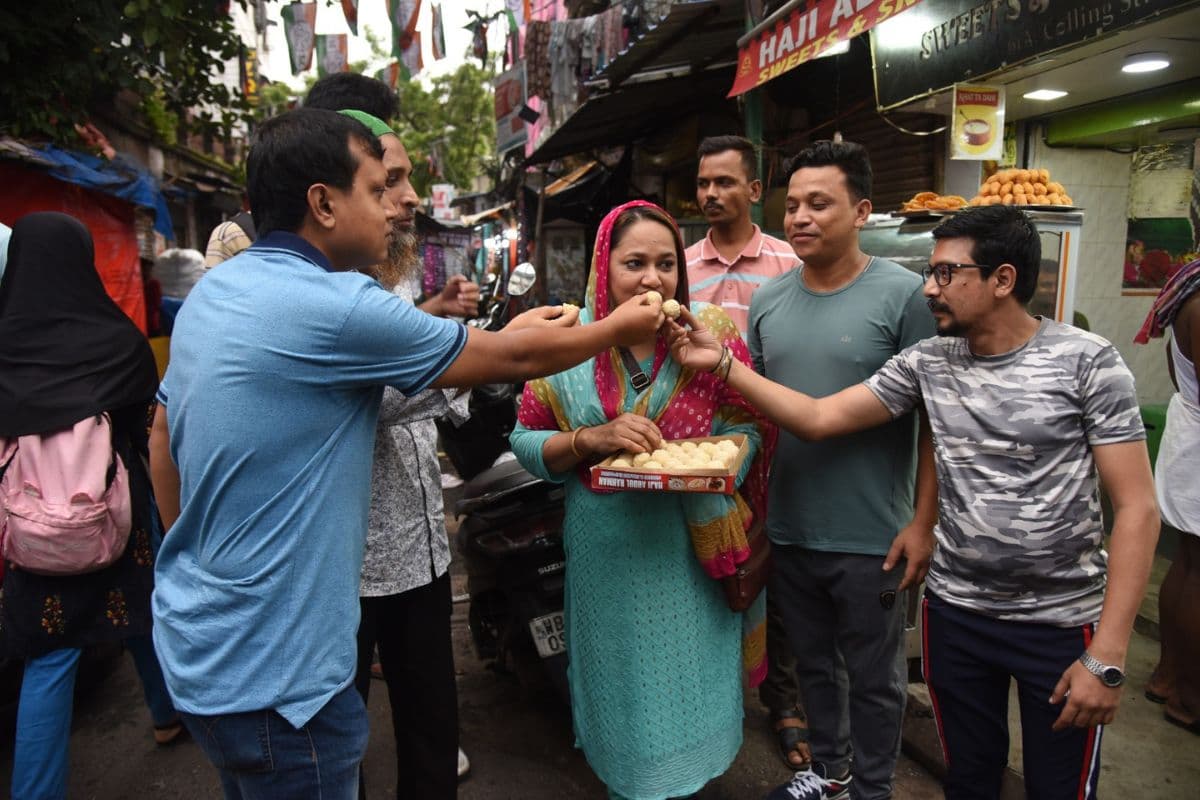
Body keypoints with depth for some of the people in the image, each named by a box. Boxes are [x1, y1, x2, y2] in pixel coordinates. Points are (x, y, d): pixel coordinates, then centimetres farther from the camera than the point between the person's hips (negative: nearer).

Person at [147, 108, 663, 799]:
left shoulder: (212, 292, 4)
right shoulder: (336, 306, -23)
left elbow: (163, 436, 14)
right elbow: (512, 358, -15)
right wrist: (618, 329, 1)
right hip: (268, 672, -9)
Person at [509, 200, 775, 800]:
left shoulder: (711, 330, -6)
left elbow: (748, 429, 0)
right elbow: (526, 442, -2)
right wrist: (593, 439, -19)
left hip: (695, 546, 0)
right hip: (606, 550, 0)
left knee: (689, 676, 16)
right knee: (622, 681, 17)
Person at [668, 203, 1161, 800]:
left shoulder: (1086, 362, -12)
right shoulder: (927, 362, -3)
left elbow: (1136, 508, -12)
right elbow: (818, 419, -6)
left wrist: (1107, 657, -16)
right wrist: (722, 364, -15)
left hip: (1063, 621, -2)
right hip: (954, 610, 3)